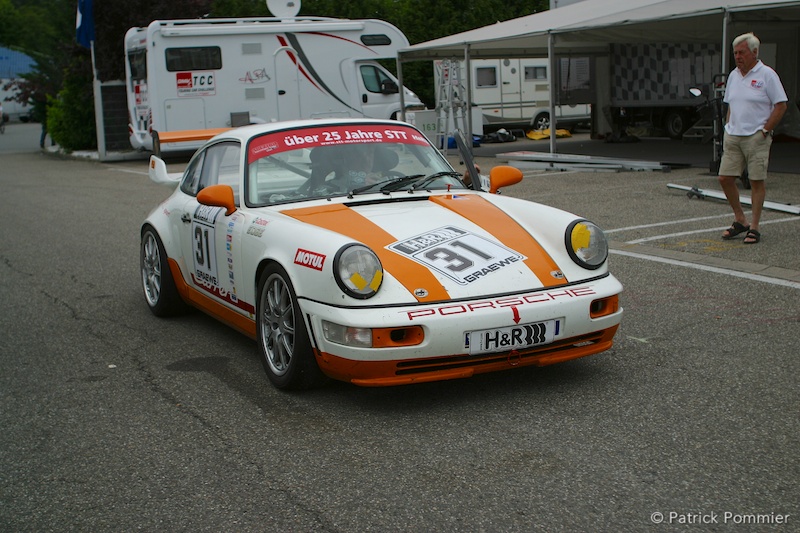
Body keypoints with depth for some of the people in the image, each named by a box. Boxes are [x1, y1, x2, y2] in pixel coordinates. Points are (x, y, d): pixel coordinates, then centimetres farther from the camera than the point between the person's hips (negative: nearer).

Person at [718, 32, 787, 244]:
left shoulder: (766, 75, -7)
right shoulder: (733, 75, 13)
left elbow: (781, 105, -7)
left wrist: (765, 131, -11)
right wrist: (728, 130, 12)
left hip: (756, 137, -6)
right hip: (732, 137, 6)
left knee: (757, 181, -2)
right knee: (725, 178, 2)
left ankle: (754, 227, 6)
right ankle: (740, 220, 18)